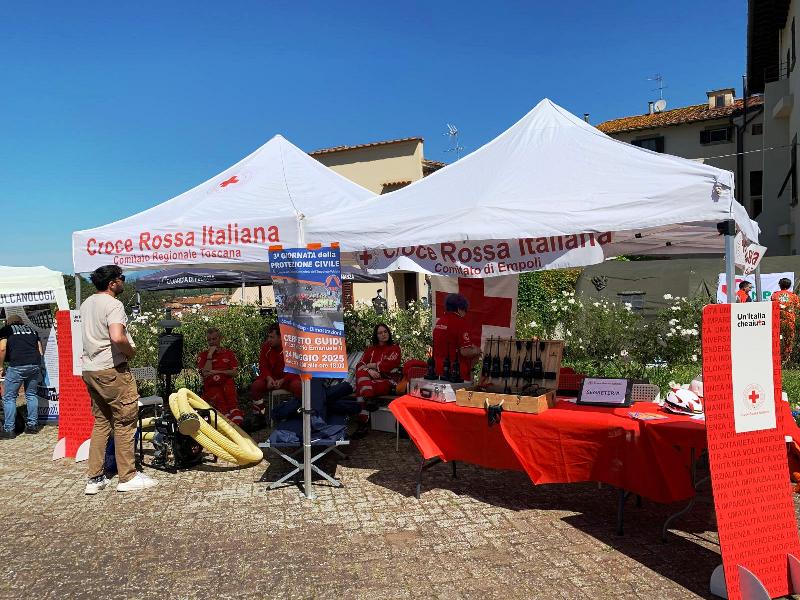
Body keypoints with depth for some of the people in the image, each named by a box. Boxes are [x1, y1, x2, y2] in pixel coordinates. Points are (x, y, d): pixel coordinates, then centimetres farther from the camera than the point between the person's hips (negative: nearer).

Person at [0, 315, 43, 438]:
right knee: (31, 395, 18)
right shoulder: (31, 330, 25)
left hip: (17, 366, -4)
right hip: (35, 365, 5)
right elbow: (40, 350, 19)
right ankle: (33, 425, 20)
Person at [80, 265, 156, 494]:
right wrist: (130, 351, -11)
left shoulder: (87, 304, 13)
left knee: (101, 422, 15)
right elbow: (117, 337, -30)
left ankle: (95, 478, 17)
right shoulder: (113, 305, -15)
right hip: (111, 370, -9)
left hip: (90, 370, 9)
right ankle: (128, 477, 8)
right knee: (124, 422, 1)